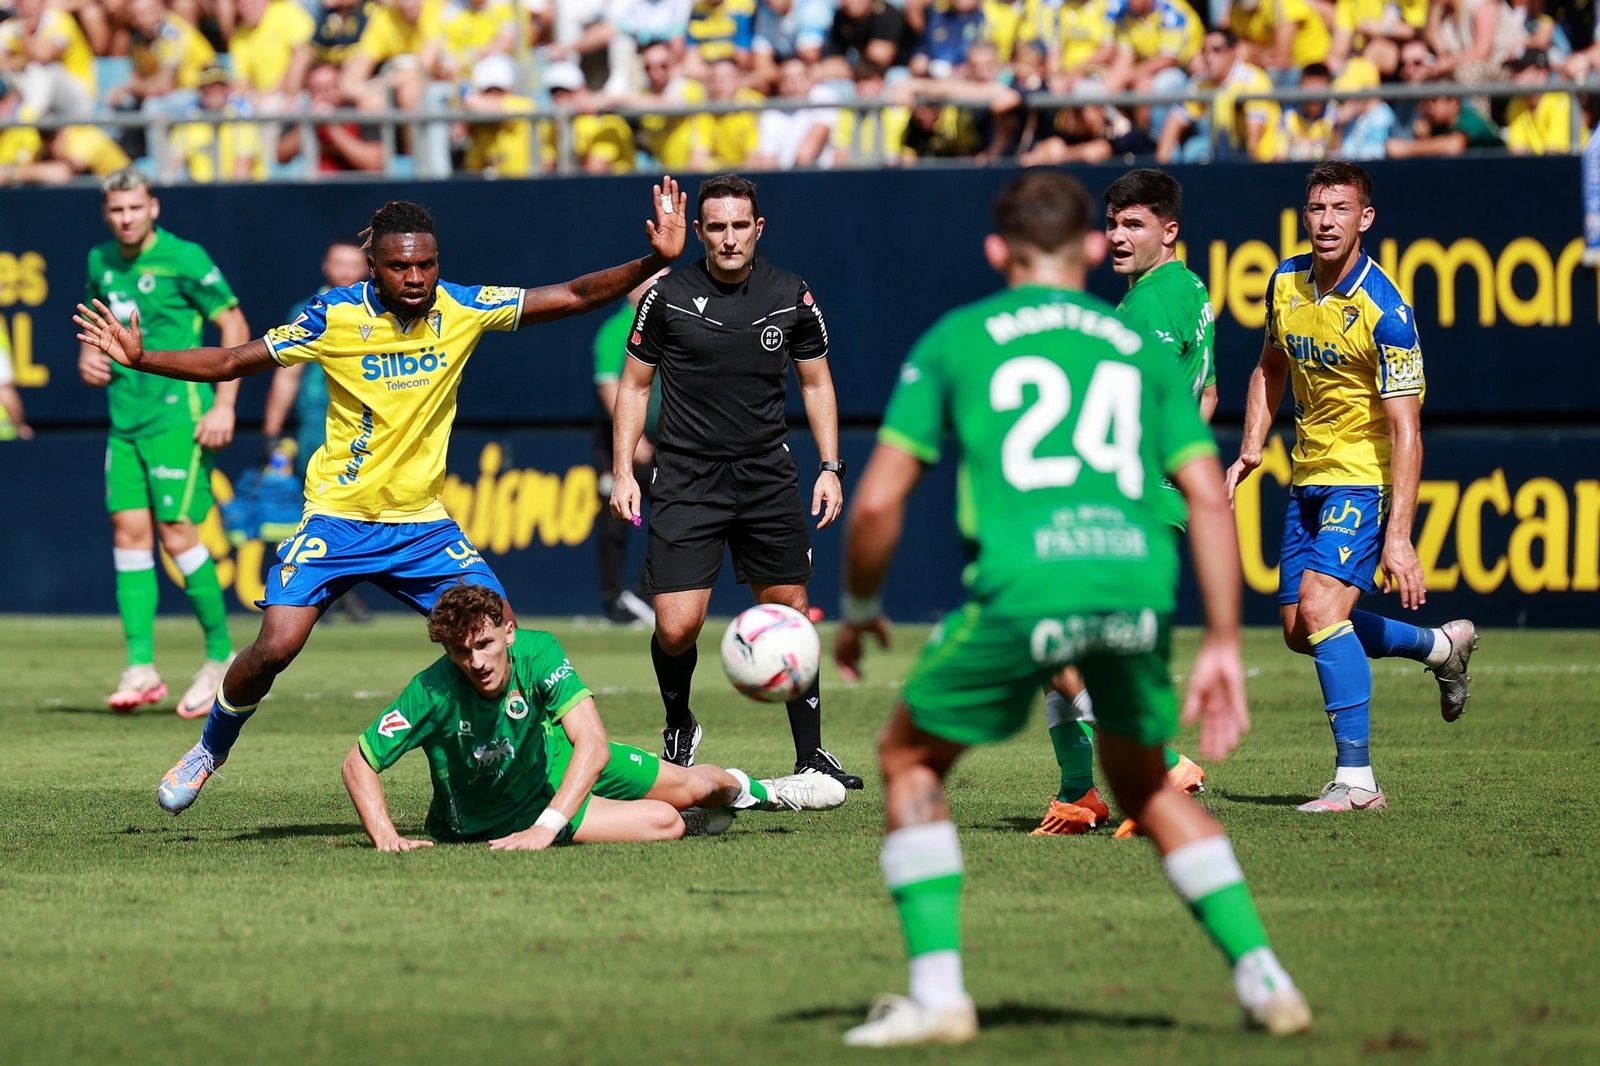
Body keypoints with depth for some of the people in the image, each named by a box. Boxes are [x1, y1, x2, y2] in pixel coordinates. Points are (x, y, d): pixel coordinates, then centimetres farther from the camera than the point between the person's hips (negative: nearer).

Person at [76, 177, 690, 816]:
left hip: (425, 523, 3)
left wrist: (654, 262, -17)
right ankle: (209, 752, 12)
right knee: (275, 647, -15)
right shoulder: (334, 316, -12)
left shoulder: (463, 308, -6)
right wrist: (139, 358, -14)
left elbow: (573, 297, -5)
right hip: (338, 518, -3)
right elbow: (230, 363, -4)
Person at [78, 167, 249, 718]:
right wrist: (88, 355, 6)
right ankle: (140, 667, 0)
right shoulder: (100, 261, 10)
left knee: (176, 531, -9)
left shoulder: (183, 259, -9)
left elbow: (234, 326, -7)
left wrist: (224, 405, -13)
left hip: (178, 416, -6)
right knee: (129, 531, -1)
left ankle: (222, 657, 5)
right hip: (125, 418, 6)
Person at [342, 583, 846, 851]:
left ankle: (751, 790, 51)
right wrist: (386, 837, -41)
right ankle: (695, 821, 27)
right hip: (499, 811, -3)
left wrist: (544, 828, -49)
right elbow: (358, 763, -27)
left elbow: (594, 746, -38)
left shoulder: (537, 652, -31)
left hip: (557, 762, 3)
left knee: (691, 786, 12)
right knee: (665, 822, -12)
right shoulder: (434, 693, -35)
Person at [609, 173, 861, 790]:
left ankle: (810, 756, 15)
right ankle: (679, 731, 16)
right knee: (676, 627, -12)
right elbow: (635, 384, 7)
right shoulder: (667, 298, -3)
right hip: (686, 480, -2)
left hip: (768, 478, 2)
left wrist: (830, 468, 5)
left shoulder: (791, 298, 2)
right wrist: (622, 471, 1)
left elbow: (817, 383, 13)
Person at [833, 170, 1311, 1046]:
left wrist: (857, 610, 26)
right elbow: (1208, 496, 13)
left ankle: (937, 992, 10)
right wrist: (1222, 645, 15)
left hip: (1021, 586, -3)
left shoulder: (953, 341, 15)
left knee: (909, 763, 19)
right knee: (1145, 784, 26)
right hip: (1137, 580, 3)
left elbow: (877, 500, 10)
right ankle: (1262, 978, 15)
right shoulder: (1140, 349, 22)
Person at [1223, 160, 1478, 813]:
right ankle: (1442, 646, 33)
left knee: (1320, 610, -23)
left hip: (1365, 478, -8)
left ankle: (1356, 779, -19)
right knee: (1299, 629, 10)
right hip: (1309, 476, 8)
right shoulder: (1286, 283, 0)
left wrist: (1398, 535, -29)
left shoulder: (1385, 311, -21)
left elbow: (1405, 430, -23)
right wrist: (1251, 448, 6)